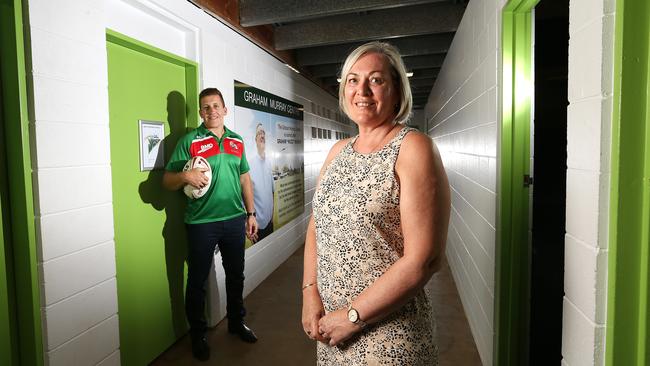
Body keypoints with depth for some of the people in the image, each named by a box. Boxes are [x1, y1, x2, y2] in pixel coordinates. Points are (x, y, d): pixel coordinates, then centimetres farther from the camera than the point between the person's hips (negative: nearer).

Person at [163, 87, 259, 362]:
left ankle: (236, 323, 38)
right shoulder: (189, 141, -5)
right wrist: (185, 176, -27)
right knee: (197, 280, 8)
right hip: (201, 223, -4)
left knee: (236, 275, 17)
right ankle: (198, 335, 28)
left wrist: (251, 213, 11)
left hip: (235, 219, 4)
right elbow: (167, 181, -5)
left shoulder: (237, 141, 8)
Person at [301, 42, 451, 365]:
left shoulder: (414, 148, -14)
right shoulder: (338, 150, 6)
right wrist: (310, 292, -4)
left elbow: (424, 259, -20)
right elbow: (316, 224, 10)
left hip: (387, 333, -6)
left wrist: (353, 316, -16)